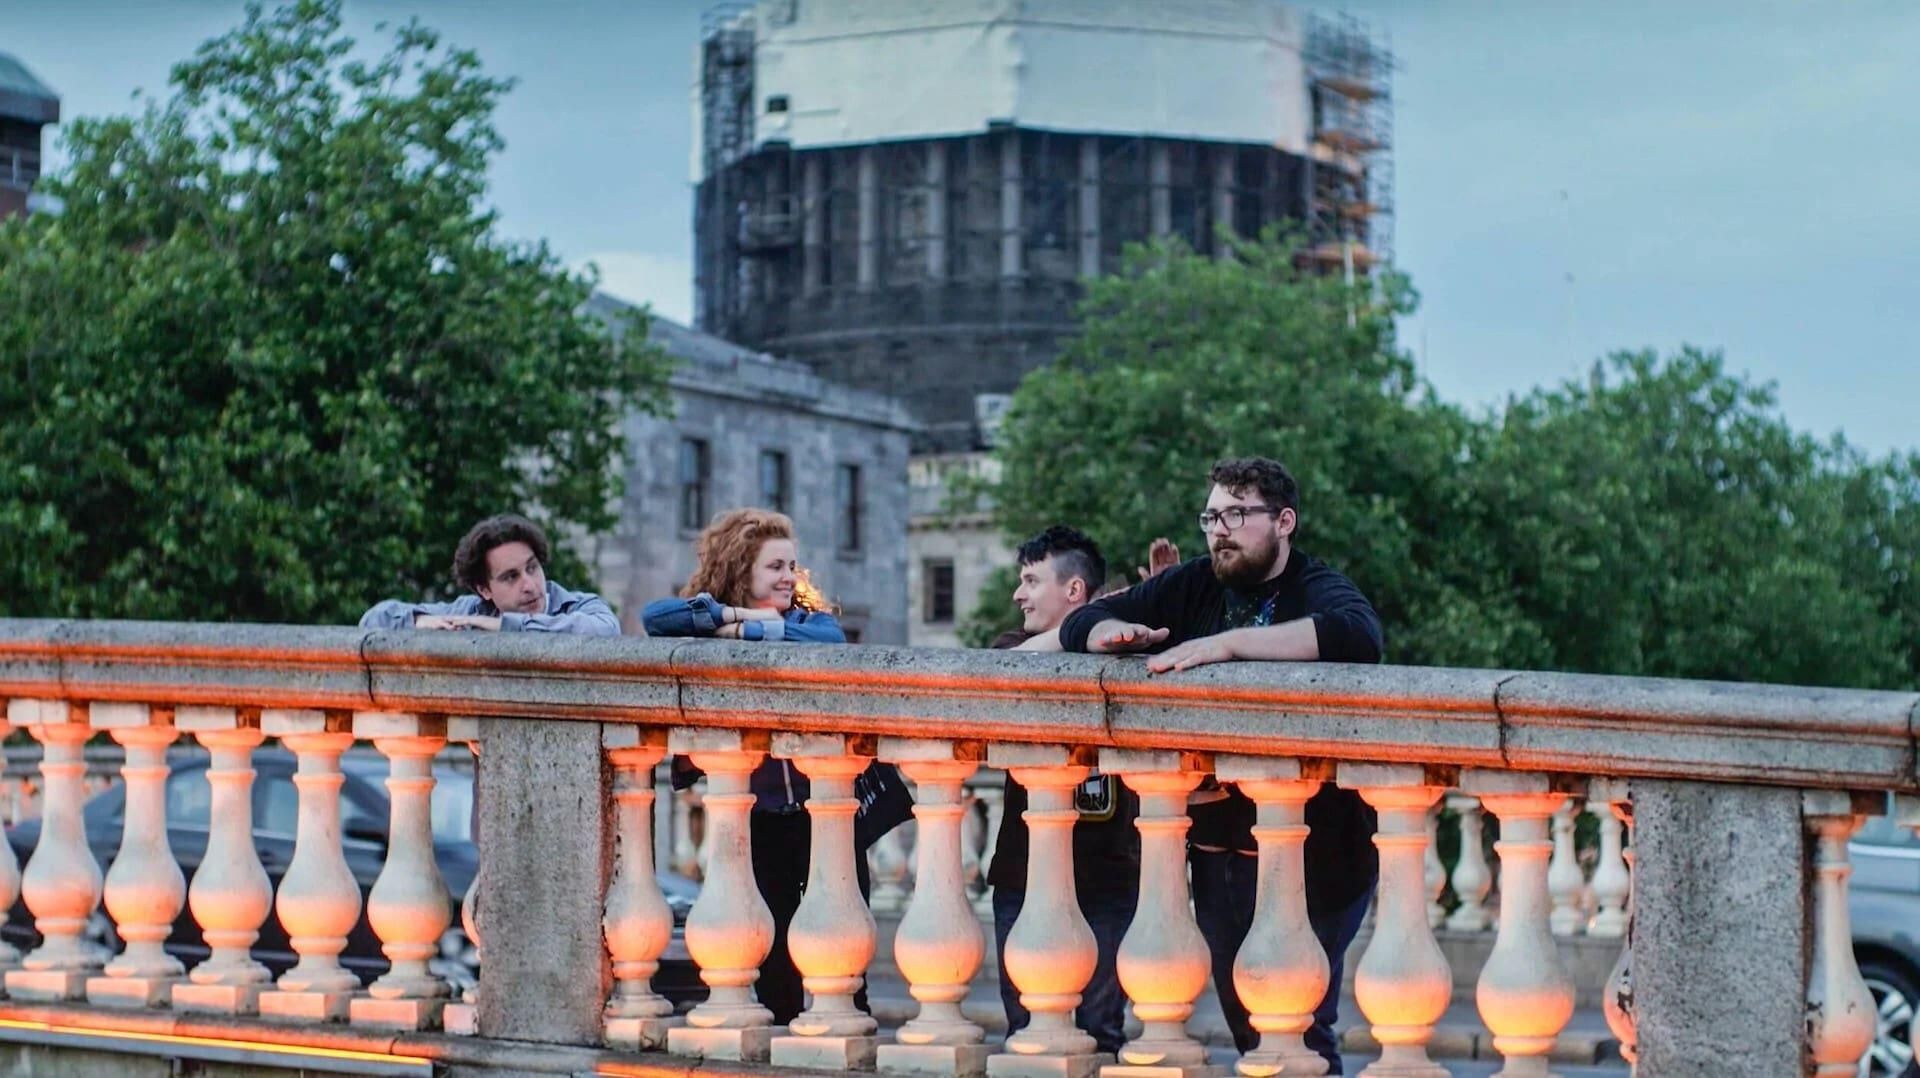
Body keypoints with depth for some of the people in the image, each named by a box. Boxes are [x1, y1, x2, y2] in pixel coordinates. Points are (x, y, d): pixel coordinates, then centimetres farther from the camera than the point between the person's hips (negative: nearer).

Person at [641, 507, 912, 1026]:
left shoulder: (810, 614, 5)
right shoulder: (712, 621, 5)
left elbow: (831, 640, -18)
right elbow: (654, 617, -13)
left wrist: (751, 630, -15)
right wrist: (731, 613, -14)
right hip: (759, 813, 1)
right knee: (772, 942, 5)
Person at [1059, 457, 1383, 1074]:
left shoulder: (1319, 590, -9)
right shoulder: (1195, 587, 8)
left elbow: (1357, 635, -32)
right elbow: (1079, 627, 12)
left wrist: (1227, 643, -32)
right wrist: (1117, 632, -12)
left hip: (1312, 857, -6)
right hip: (1217, 853, 6)